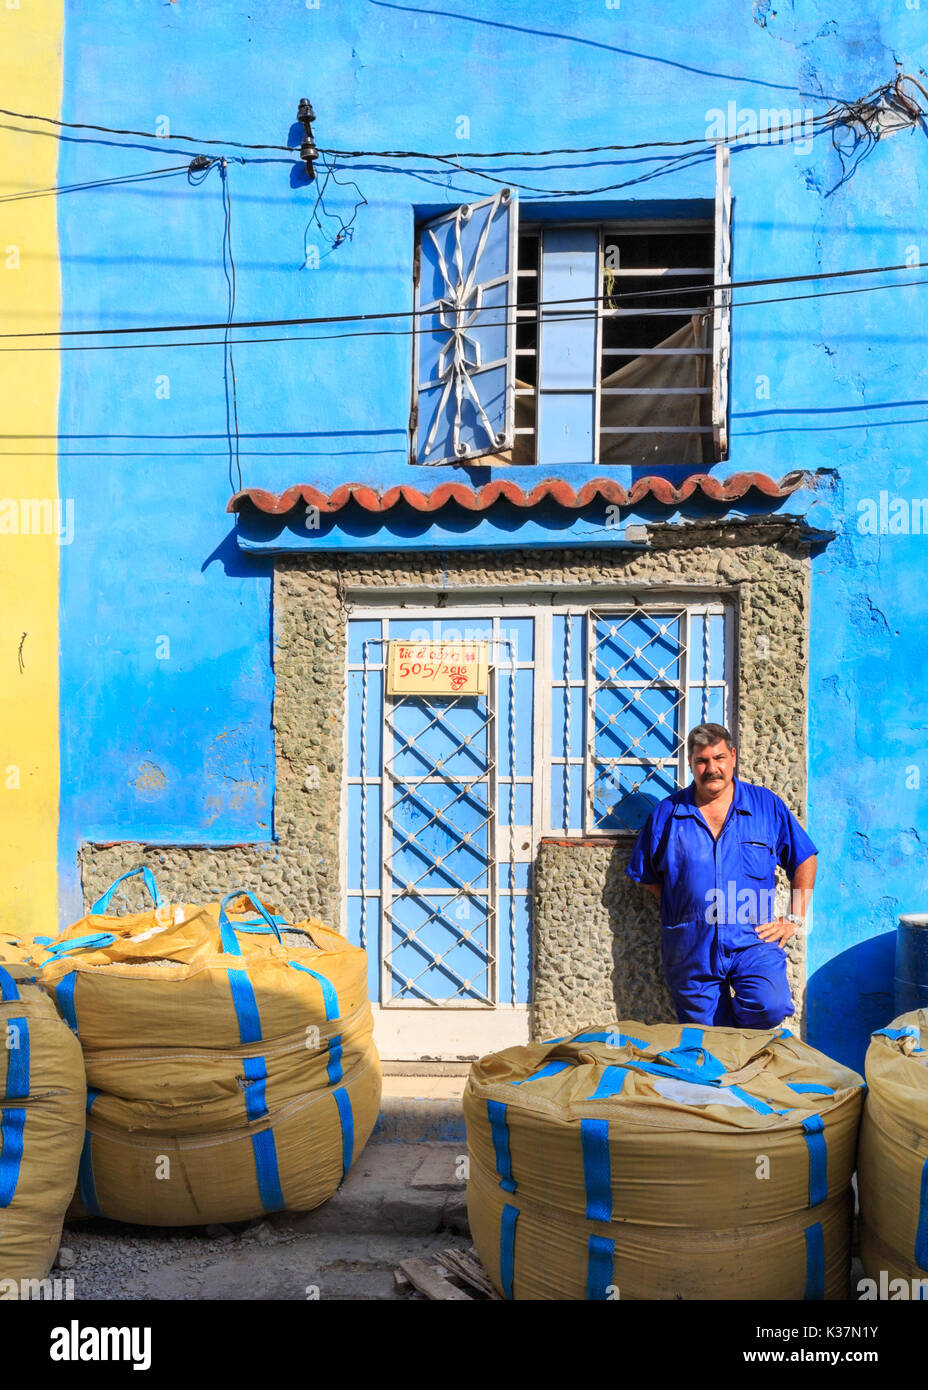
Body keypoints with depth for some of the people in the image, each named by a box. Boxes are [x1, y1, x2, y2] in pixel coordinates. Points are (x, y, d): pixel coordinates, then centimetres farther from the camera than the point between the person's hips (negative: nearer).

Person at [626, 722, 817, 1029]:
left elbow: (804, 860, 12)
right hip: (690, 949, 1)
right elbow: (647, 875, 13)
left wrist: (794, 919, 6)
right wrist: (685, 911, 4)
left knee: (770, 1008, -23)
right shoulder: (667, 813, 5)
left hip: (753, 939, -1)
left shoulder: (766, 805, 5)